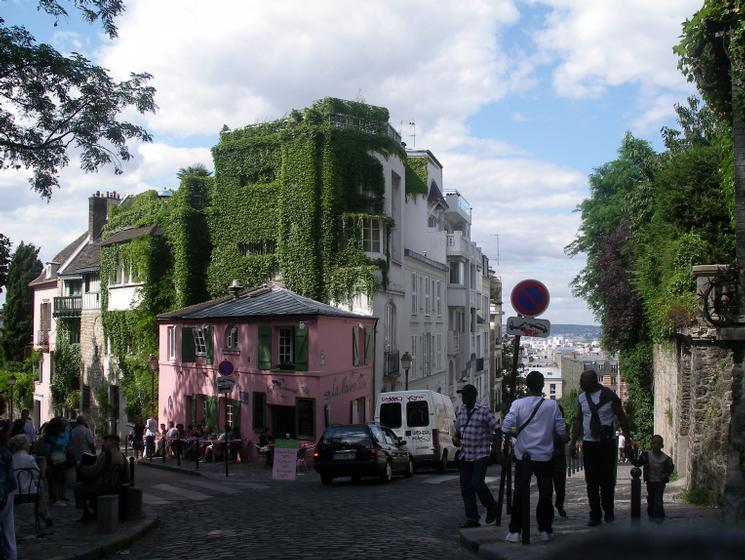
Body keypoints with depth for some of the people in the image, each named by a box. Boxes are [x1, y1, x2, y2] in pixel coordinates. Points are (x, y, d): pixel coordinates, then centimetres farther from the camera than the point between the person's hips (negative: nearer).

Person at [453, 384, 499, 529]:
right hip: (465, 455, 7)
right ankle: (472, 518, 12)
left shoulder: (484, 410, -10)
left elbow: (497, 429, -9)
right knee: (466, 488, 5)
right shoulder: (460, 410, 11)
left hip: (480, 455, -7)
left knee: (477, 484, -15)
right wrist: (457, 438, 6)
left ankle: (491, 507, 12)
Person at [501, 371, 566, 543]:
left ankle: (515, 531, 7)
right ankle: (545, 530, 14)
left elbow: (506, 428, -14)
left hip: (523, 456, 0)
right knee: (545, 494, 10)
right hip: (545, 456, 0)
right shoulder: (552, 405, -6)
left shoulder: (518, 404, -9)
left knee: (520, 494, 6)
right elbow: (562, 431, -3)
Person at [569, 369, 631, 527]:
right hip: (589, 443, 3)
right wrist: (573, 443, 5)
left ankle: (608, 511, 18)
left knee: (607, 479, -1)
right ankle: (595, 515, 9)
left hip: (607, 443, -3)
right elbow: (578, 421, 10)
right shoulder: (582, 398, 5)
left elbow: (622, 418, 0)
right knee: (591, 481, 2)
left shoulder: (609, 396, -5)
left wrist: (628, 440, -3)